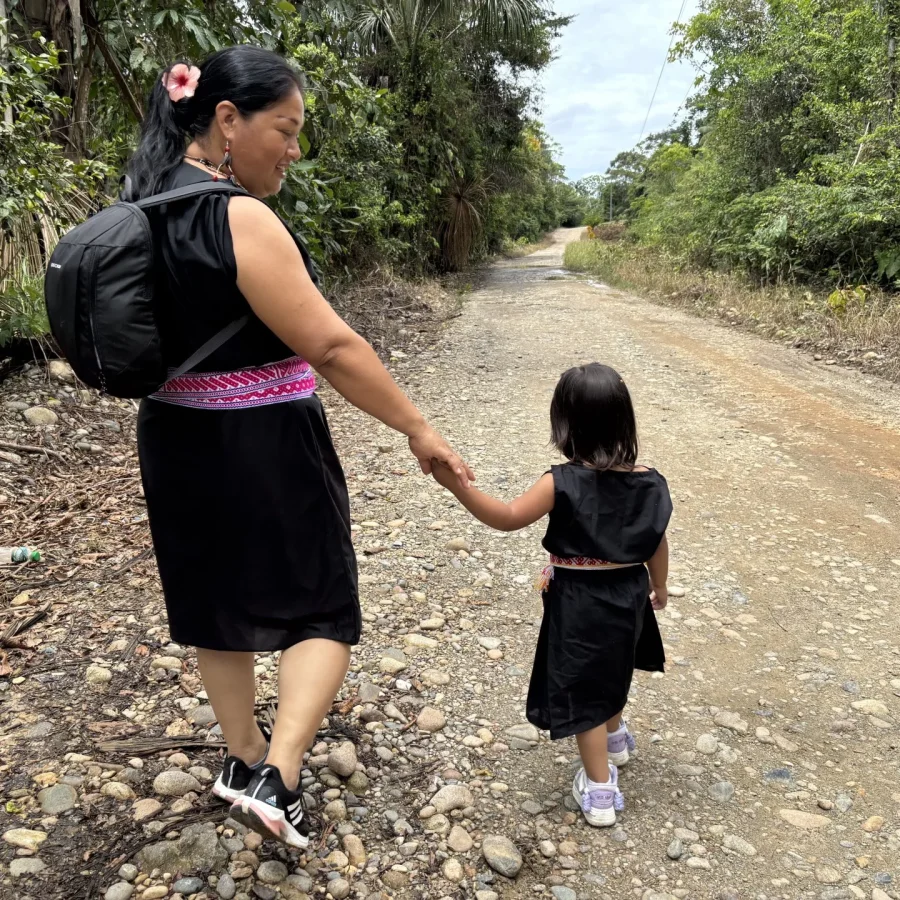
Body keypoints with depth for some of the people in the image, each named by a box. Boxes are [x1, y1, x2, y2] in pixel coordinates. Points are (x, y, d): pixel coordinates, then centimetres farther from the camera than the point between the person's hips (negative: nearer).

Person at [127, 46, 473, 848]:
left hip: (176, 439, 8)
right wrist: (418, 429, -16)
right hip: (263, 445, -8)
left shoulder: (144, 210, 6)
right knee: (320, 610, 9)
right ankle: (274, 776, 0)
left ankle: (244, 755, 38)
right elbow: (330, 346, -23)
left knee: (217, 602, 20)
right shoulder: (240, 219, -21)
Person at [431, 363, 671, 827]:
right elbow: (658, 542, 1)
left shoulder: (561, 483, -23)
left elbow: (507, 518, -22)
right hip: (627, 594, 5)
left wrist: (455, 484, -25)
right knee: (612, 670, 31)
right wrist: (658, 586, 18)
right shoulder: (647, 480, -9)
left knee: (583, 690, 10)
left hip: (579, 602, -5)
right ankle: (615, 737, 56)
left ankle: (599, 793, 22)